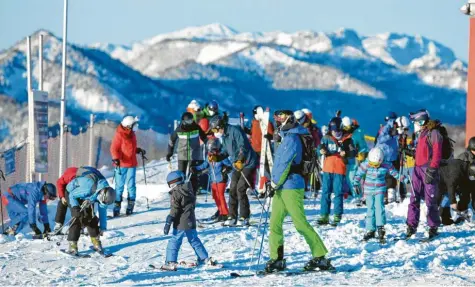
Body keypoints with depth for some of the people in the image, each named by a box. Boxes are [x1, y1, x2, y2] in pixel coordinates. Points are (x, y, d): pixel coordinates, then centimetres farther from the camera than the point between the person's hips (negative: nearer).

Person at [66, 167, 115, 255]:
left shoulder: (104, 193, -20)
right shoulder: (88, 189, -42)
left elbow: (103, 210, -6)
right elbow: (72, 195, -28)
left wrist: (103, 227, -3)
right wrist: (75, 208, -37)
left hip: (86, 197, 6)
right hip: (73, 192, -6)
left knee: (91, 217, -2)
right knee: (78, 218, -18)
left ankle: (96, 242, 10)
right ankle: (72, 245, -17)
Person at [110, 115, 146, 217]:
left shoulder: (132, 134, 10)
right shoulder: (119, 135, -11)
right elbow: (114, 148, -13)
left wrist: (138, 150, 9)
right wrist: (116, 158, -27)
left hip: (132, 164, 6)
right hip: (121, 165, -6)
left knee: (131, 185, 1)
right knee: (119, 186, -1)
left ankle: (130, 205, 7)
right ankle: (117, 207, 4)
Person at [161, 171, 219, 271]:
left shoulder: (176, 193, -11)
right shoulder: (189, 190, 11)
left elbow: (174, 210, -17)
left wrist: (168, 223, -16)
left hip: (180, 224, -7)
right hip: (191, 222, 7)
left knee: (174, 242, -5)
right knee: (194, 240, 18)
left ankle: (171, 263, -11)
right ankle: (205, 259, 20)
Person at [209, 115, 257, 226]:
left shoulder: (235, 131, -16)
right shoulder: (223, 136, 12)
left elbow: (243, 147, -23)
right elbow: (226, 152, 19)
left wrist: (239, 161, -32)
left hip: (247, 163, -9)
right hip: (237, 165, 9)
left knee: (240, 189, -12)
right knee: (233, 190, 4)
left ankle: (244, 218, -6)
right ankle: (232, 217, 10)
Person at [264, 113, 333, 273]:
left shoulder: (292, 139, -12)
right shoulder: (287, 138, 17)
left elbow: (285, 164, -16)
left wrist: (274, 184, -10)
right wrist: (274, 183, 11)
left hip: (291, 187, -9)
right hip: (282, 188, 9)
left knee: (300, 223, -7)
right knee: (274, 223, 6)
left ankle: (320, 257, -2)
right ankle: (277, 259, 9)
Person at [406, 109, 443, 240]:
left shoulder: (434, 133, -8)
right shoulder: (422, 134, 19)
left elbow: (437, 154, -14)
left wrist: (432, 170, -19)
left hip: (428, 170, -8)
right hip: (418, 169, 9)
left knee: (430, 200, -5)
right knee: (414, 199, 5)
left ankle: (433, 228, 2)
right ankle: (411, 226, 8)